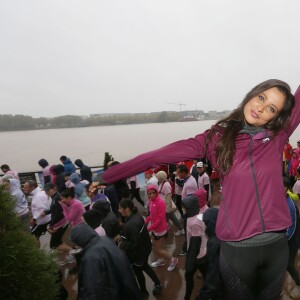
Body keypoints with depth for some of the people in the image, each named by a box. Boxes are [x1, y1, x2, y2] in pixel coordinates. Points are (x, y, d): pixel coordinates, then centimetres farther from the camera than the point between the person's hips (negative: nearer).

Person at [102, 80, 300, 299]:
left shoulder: (278, 136, -2)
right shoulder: (219, 137, -8)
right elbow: (163, 155, -11)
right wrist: (108, 175, -9)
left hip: (276, 245, 2)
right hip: (236, 248, -2)